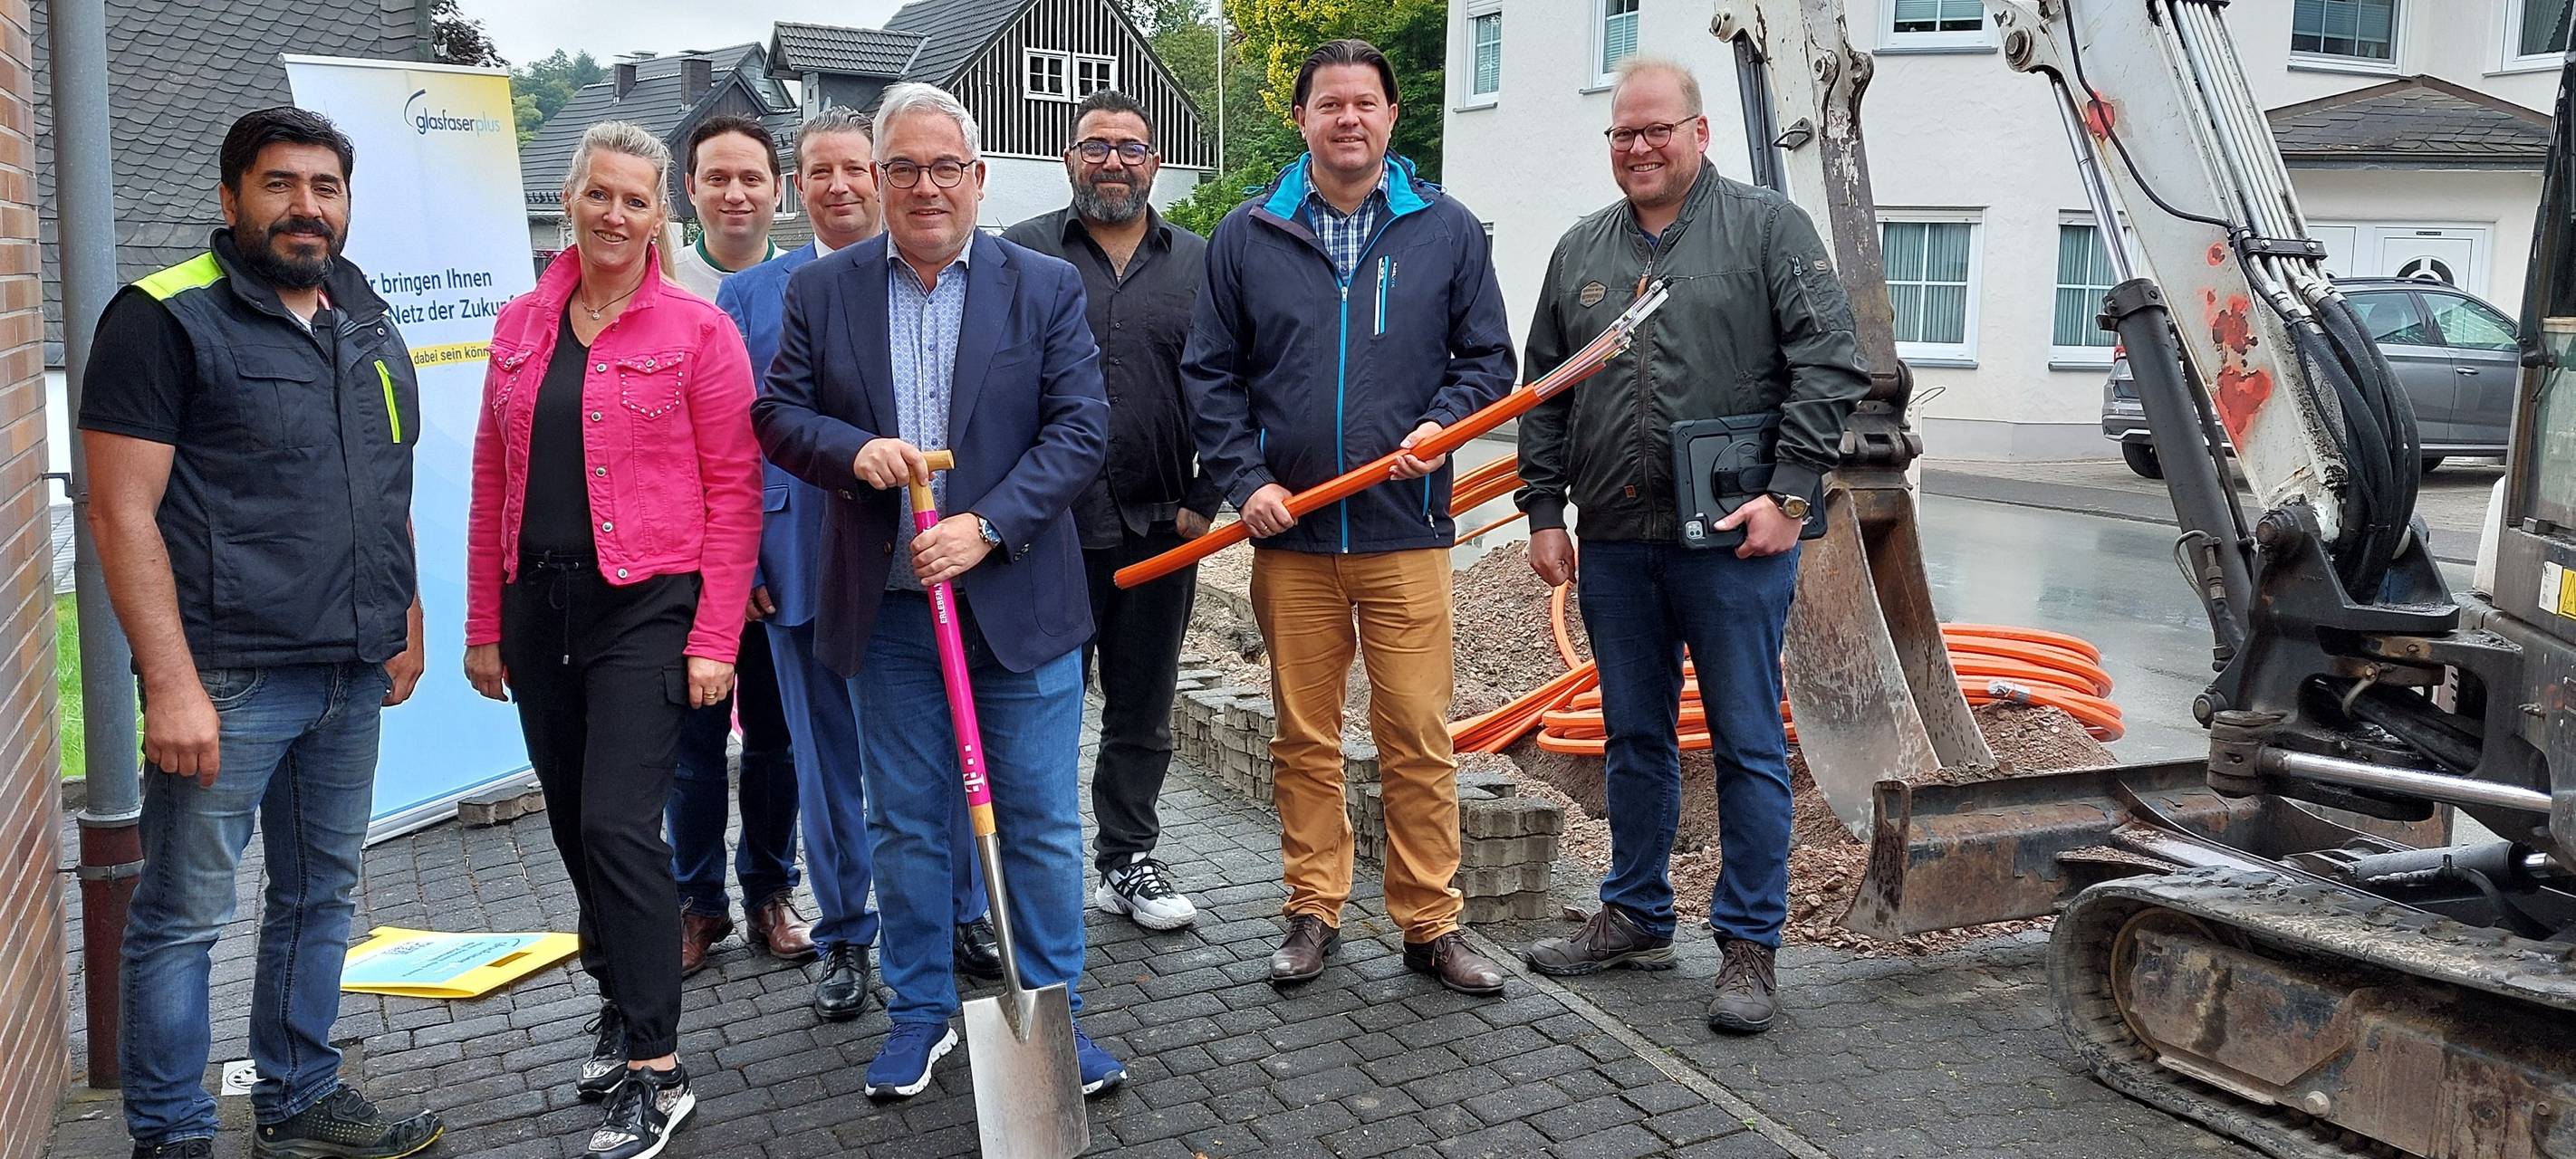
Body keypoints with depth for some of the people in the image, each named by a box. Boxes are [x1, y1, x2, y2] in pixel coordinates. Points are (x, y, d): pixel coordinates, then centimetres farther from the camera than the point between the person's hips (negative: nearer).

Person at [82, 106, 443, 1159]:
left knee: (320, 896, 15)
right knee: (184, 914, 2)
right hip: (228, 677, -6)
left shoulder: (365, 322, 13)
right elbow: (122, 510, -12)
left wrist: (406, 620, 14)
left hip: (354, 676, 7)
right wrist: (171, 681, -17)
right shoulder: (167, 318, -7)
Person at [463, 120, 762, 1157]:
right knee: (573, 826, 13)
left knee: (618, 825, -11)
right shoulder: (520, 328, 10)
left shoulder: (697, 330, -4)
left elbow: (734, 493, -7)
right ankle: (622, 1000, 32)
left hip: (645, 606, -5)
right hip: (538, 605, 6)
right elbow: (493, 484, 14)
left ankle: (656, 1071, -2)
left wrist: (714, 641, -12)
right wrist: (483, 627, 12)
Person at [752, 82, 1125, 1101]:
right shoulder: (822, 291, 5)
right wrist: (854, 450, -15)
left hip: (1016, 599, -1)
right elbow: (775, 414, 6)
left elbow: (1080, 428, -5)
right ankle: (921, 1012, 28)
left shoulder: (1047, 288, 0)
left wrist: (986, 526, -16)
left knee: (1039, 823, 6)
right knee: (905, 826, 12)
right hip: (887, 607, 2)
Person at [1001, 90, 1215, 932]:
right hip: (1047, 530, -2)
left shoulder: (1198, 264, 10)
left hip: (1161, 534, 3)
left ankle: (1128, 862, 26)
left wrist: (1205, 501, 1)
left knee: (1143, 715, 13)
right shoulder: (1020, 255, 4)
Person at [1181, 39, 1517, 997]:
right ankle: (1314, 913, 21)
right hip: (1289, 534, 1)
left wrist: (1442, 424, -8)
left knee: (1419, 737, 0)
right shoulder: (1247, 236, 7)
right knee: (1303, 737, 8)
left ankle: (1430, 924, 12)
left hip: (1406, 531, -1)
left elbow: (1487, 358, 11)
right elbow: (1211, 373, 8)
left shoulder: (1446, 230, 7)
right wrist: (1246, 479, -4)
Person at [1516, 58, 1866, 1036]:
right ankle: (1636, 918, 27)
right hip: (1614, 545, 5)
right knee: (1635, 741, 14)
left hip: (1734, 543, -4)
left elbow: (1829, 366, -6)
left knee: (1747, 745, 1)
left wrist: (1790, 492, -13)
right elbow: (1545, 396, 16)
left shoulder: (1768, 228, 1)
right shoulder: (1581, 251, 14)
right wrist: (1544, 511, 9)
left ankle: (1749, 945, 11)